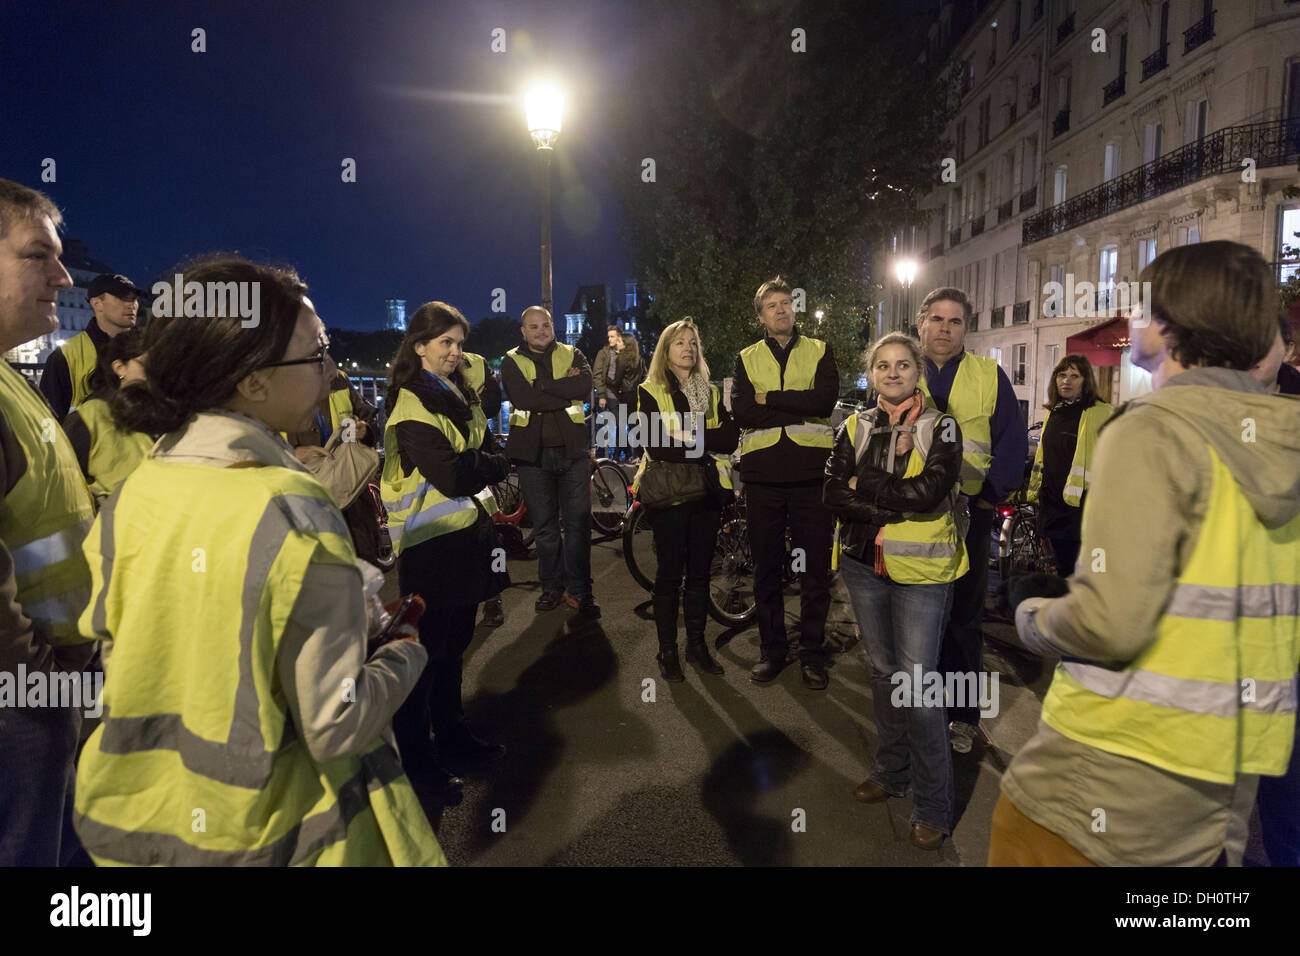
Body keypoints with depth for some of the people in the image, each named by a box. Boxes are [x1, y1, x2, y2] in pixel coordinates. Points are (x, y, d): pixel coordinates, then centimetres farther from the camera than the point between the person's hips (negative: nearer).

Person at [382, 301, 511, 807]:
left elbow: (492, 451, 9)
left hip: (468, 533, 8)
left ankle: (452, 734, 36)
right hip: (431, 543, -8)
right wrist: (488, 464, -7)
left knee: (455, 641, 20)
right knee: (427, 650, 1)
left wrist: (473, 464, -11)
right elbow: (451, 476, -24)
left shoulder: (459, 394, 13)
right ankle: (417, 760, 16)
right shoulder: (410, 406, -15)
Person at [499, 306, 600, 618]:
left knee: (578, 523, -1)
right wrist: (564, 389, -12)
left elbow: (584, 385, -12)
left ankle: (579, 590, 9)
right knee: (545, 525, 8)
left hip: (572, 451, 0)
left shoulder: (572, 355, 9)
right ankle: (551, 587, 21)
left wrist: (541, 386, -14)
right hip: (534, 453, 0)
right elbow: (524, 398, -13)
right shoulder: (512, 361, 7)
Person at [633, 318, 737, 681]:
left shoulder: (711, 393, 15)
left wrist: (690, 437, -13)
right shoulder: (650, 392, 1)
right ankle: (667, 650, 13)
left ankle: (697, 643, 23)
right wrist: (707, 442, -9)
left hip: (707, 491, 4)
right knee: (670, 573, 1)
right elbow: (656, 447, -13)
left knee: (700, 572, 10)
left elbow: (730, 439, 0)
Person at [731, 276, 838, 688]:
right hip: (763, 473, 1)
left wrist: (769, 399, -9)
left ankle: (812, 652, 18)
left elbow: (825, 399, -9)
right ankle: (773, 649, 22)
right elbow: (741, 410, -5)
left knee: (816, 568, 3)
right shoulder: (747, 358, 13)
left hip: (811, 472, -1)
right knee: (766, 567, 8)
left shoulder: (819, 352, 10)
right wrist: (799, 410, -11)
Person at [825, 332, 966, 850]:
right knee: (883, 670, 17)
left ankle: (934, 803, 11)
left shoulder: (940, 427, -2)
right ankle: (891, 769, 35)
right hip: (864, 563, 4)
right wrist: (895, 507, -15)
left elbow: (930, 489, -18)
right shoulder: (854, 428, 7)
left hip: (920, 568, -4)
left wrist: (865, 487, -11)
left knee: (916, 684, -5)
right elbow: (835, 495, -4)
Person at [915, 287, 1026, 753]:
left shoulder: (989, 376, 7)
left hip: (968, 511, 0)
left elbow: (1013, 441, 4)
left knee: (963, 616, 8)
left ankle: (963, 714, 22)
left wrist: (991, 494, -8)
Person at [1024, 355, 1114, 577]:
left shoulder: (1101, 413, -6)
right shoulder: (1053, 412, 17)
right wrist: (1034, 492, 23)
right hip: (1053, 505, 7)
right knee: (1063, 570, 16)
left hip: (1082, 504, -7)